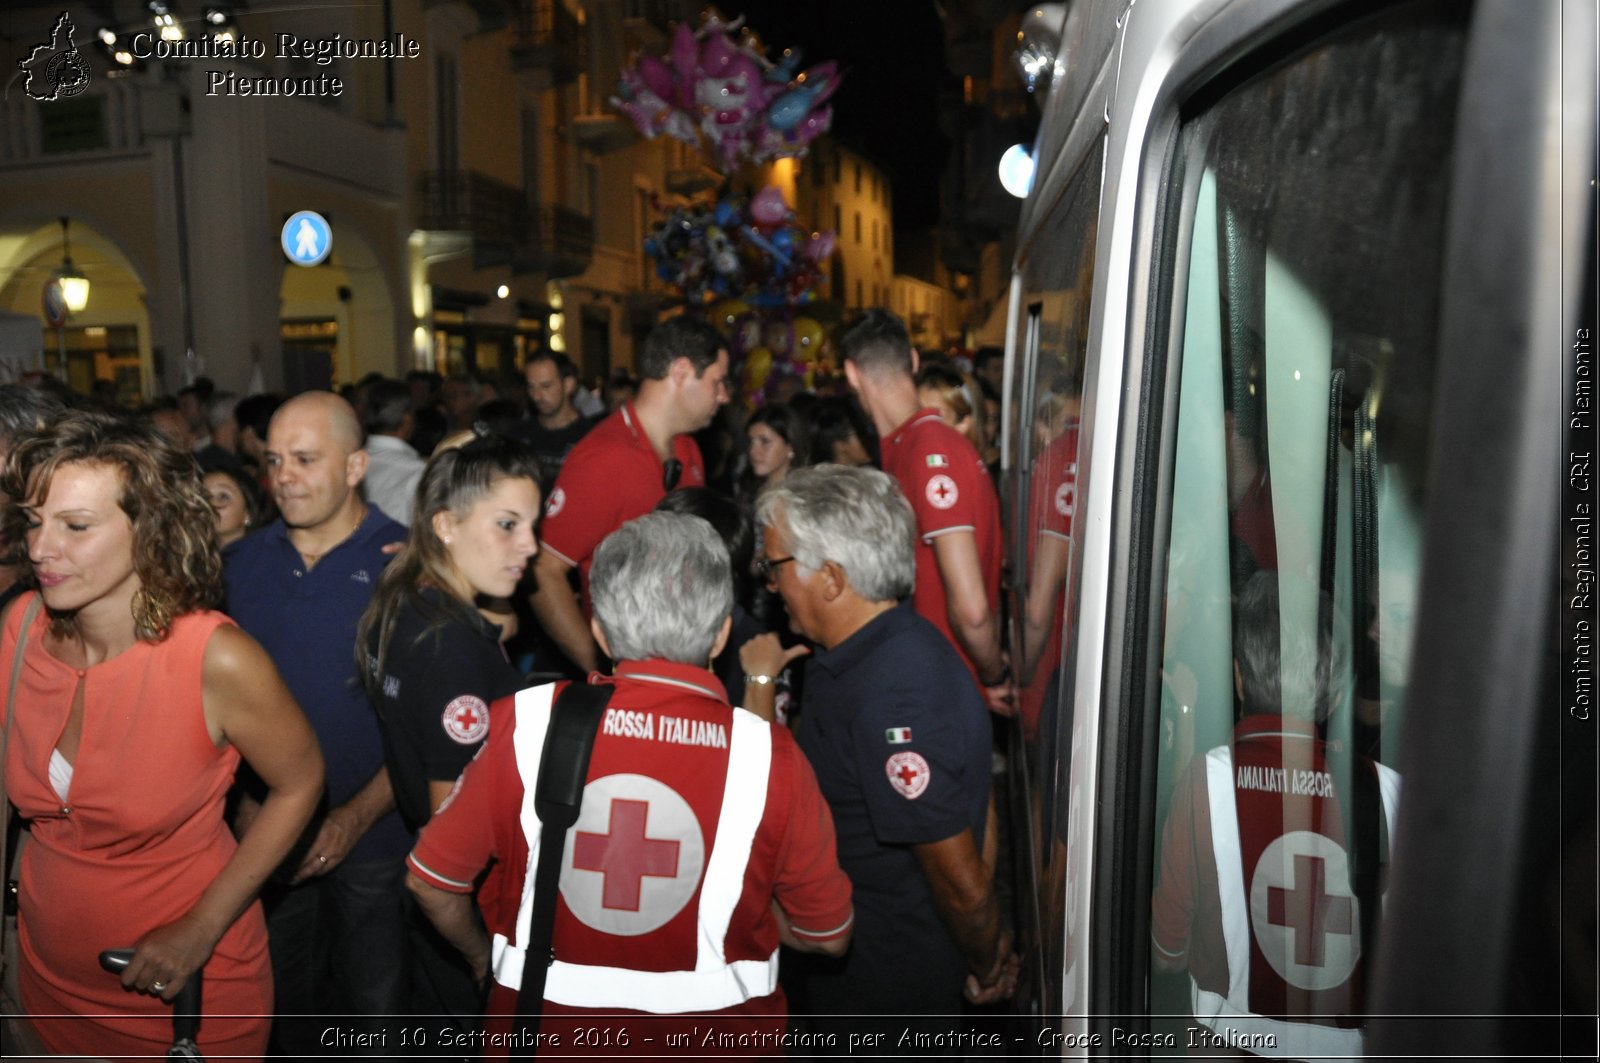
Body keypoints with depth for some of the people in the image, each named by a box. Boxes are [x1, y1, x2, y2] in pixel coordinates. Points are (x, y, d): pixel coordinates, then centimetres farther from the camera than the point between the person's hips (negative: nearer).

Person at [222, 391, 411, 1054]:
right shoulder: (243, 562, 1)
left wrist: (357, 816, -15)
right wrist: (241, 797, -3)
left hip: (373, 833, -4)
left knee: (378, 1005, 11)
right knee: (285, 1004, 21)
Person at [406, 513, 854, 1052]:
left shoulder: (525, 720, -18)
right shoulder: (769, 756, -20)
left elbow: (430, 880, -6)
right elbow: (828, 933, -7)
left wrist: (485, 956, 14)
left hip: (544, 1031, 1)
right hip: (707, 1039, 0)